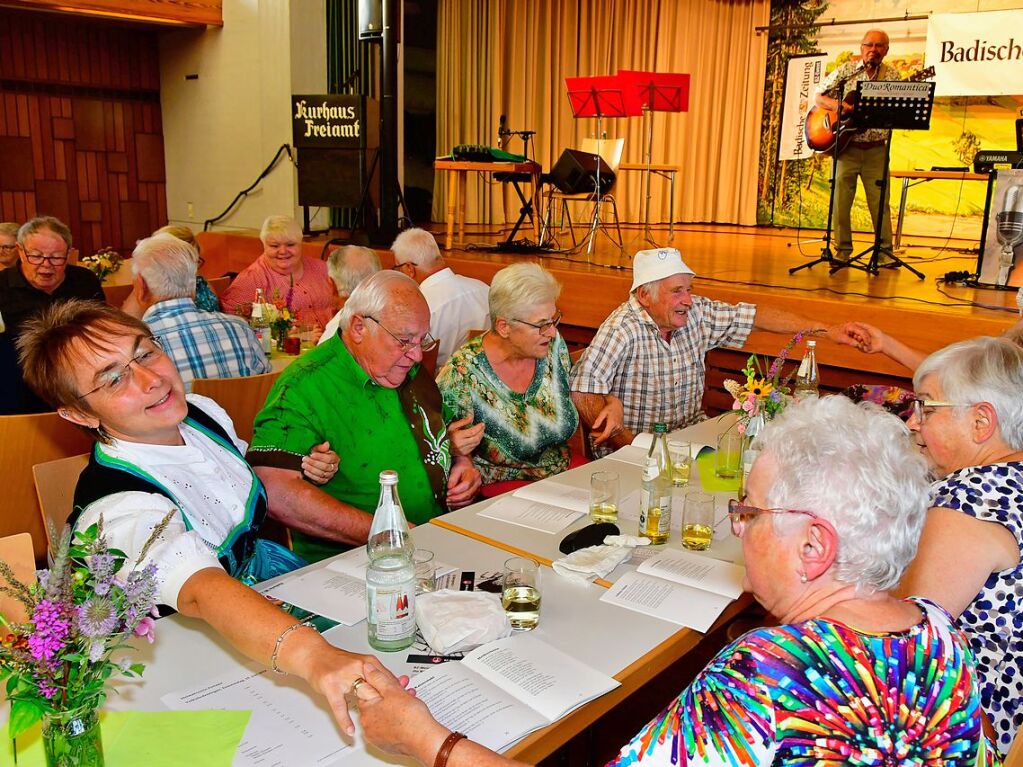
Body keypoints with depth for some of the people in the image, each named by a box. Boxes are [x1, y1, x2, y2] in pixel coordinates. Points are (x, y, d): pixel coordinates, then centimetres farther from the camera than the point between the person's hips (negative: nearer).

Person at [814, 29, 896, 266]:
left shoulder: (892, 75, 7)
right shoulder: (845, 71, 4)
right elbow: (818, 97, 3)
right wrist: (838, 106, -14)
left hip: (876, 150, 1)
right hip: (846, 146, -1)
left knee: (880, 202, 1)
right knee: (841, 200, 1)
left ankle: (885, 251, 8)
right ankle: (842, 250, 11)